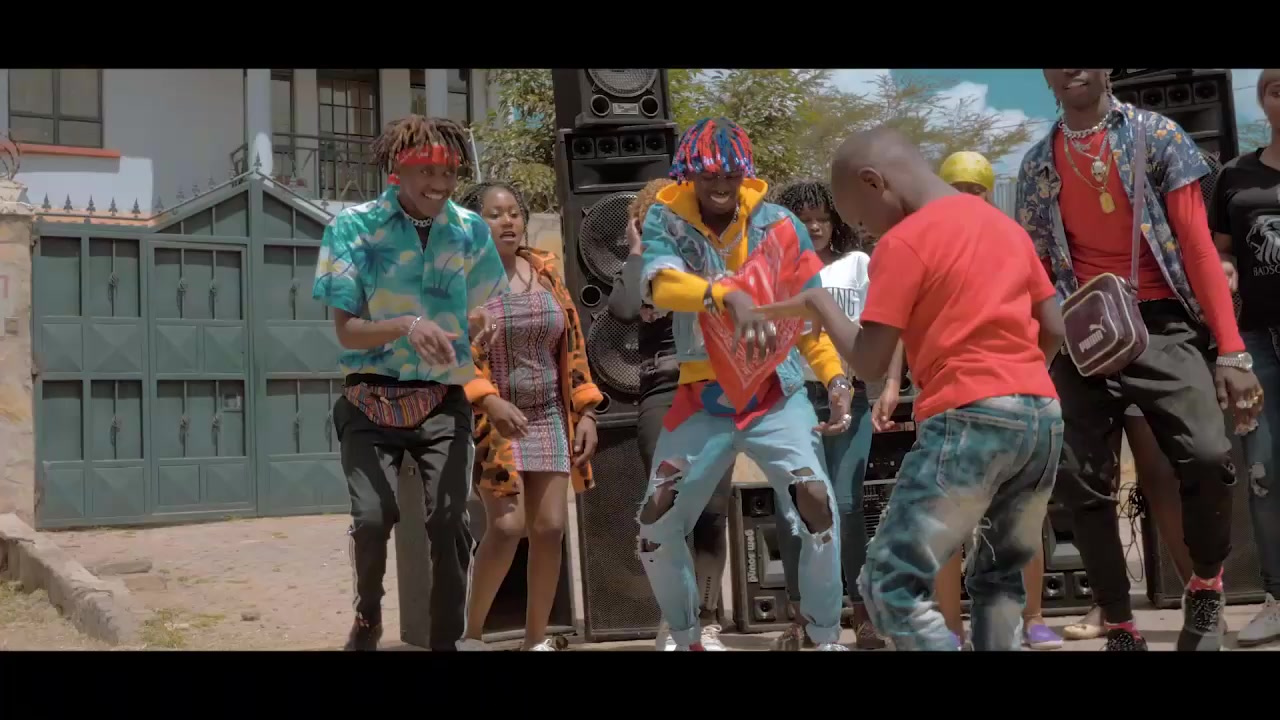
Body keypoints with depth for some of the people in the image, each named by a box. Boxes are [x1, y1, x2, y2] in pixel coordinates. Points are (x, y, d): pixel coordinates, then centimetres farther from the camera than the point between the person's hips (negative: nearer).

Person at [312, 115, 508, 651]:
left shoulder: (469, 230, 1)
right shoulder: (355, 226, -7)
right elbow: (346, 329, -8)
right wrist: (407, 326, -27)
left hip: (443, 400, 2)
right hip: (371, 401, -2)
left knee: (449, 519, -12)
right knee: (372, 516, -17)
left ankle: (446, 641, 4)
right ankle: (367, 617, 13)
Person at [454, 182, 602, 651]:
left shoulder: (545, 271, 8)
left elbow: (572, 346, 11)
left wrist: (585, 411, 5)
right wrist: (490, 401, -27)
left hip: (548, 418, 5)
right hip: (494, 419, -5)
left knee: (550, 528, 0)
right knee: (507, 526, -16)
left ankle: (536, 640, 13)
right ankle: (470, 635, 2)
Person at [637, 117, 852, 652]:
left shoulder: (777, 225, -6)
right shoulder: (666, 219, -8)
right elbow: (659, 283, -30)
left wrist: (836, 378, -12)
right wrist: (730, 296, -47)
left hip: (776, 395, -1)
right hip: (703, 399, 1)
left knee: (816, 502, -20)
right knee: (656, 524, 2)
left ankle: (827, 639, -1)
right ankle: (685, 639, 25)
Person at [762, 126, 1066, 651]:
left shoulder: (903, 242, -4)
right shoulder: (1004, 225, 18)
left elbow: (869, 363, -7)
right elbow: (1054, 330, 18)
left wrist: (818, 305, 7)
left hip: (969, 420, -8)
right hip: (1044, 415, 8)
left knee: (891, 585, -3)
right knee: (999, 576, 20)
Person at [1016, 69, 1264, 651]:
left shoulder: (1158, 136, 4)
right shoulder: (1036, 165, 12)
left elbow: (1197, 245, -1)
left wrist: (1232, 350, -8)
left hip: (1160, 324, -3)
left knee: (1207, 456, -21)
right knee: (1082, 482, -3)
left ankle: (1206, 585, 7)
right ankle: (1119, 627, 11)